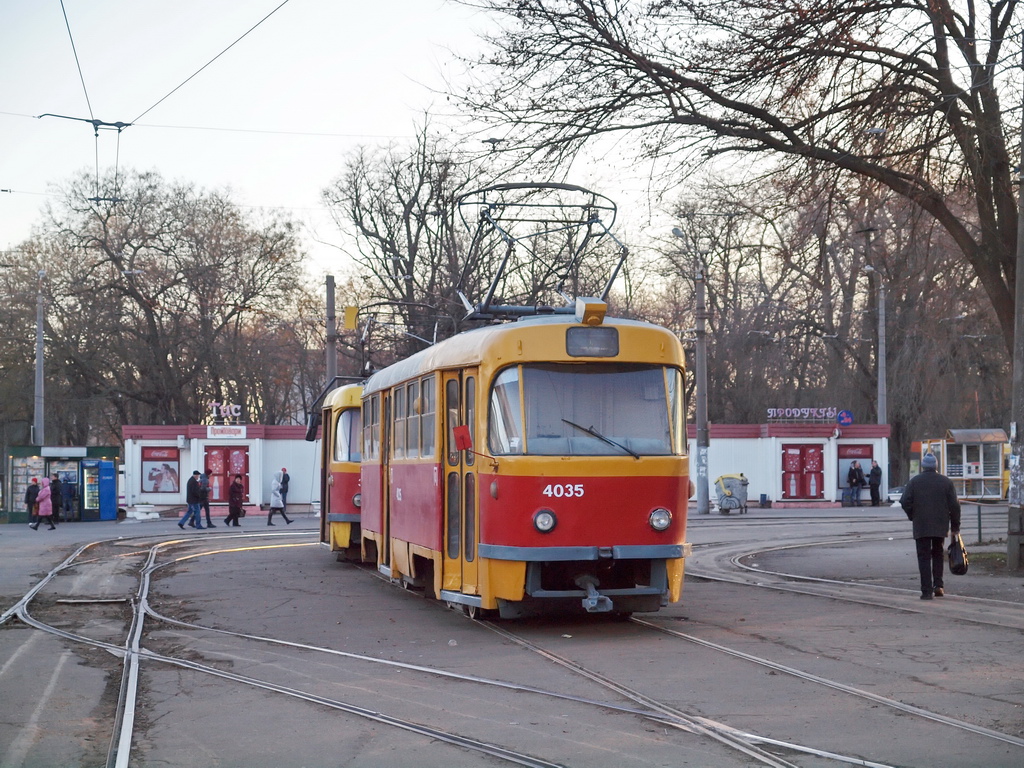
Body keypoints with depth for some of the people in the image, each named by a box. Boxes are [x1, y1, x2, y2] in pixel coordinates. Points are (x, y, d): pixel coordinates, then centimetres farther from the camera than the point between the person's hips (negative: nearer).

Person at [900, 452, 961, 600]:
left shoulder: (914, 481, -2)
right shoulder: (946, 482, 2)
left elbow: (905, 502, -7)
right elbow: (954, 505, 0)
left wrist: (913, 516, 9)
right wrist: (955, 526, 8)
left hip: (921, 527, -2)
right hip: (940, 525, 2)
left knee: (924, 557, 0)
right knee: (937, 554, 19)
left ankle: (927, 591, -6)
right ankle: (938, 585, 9)